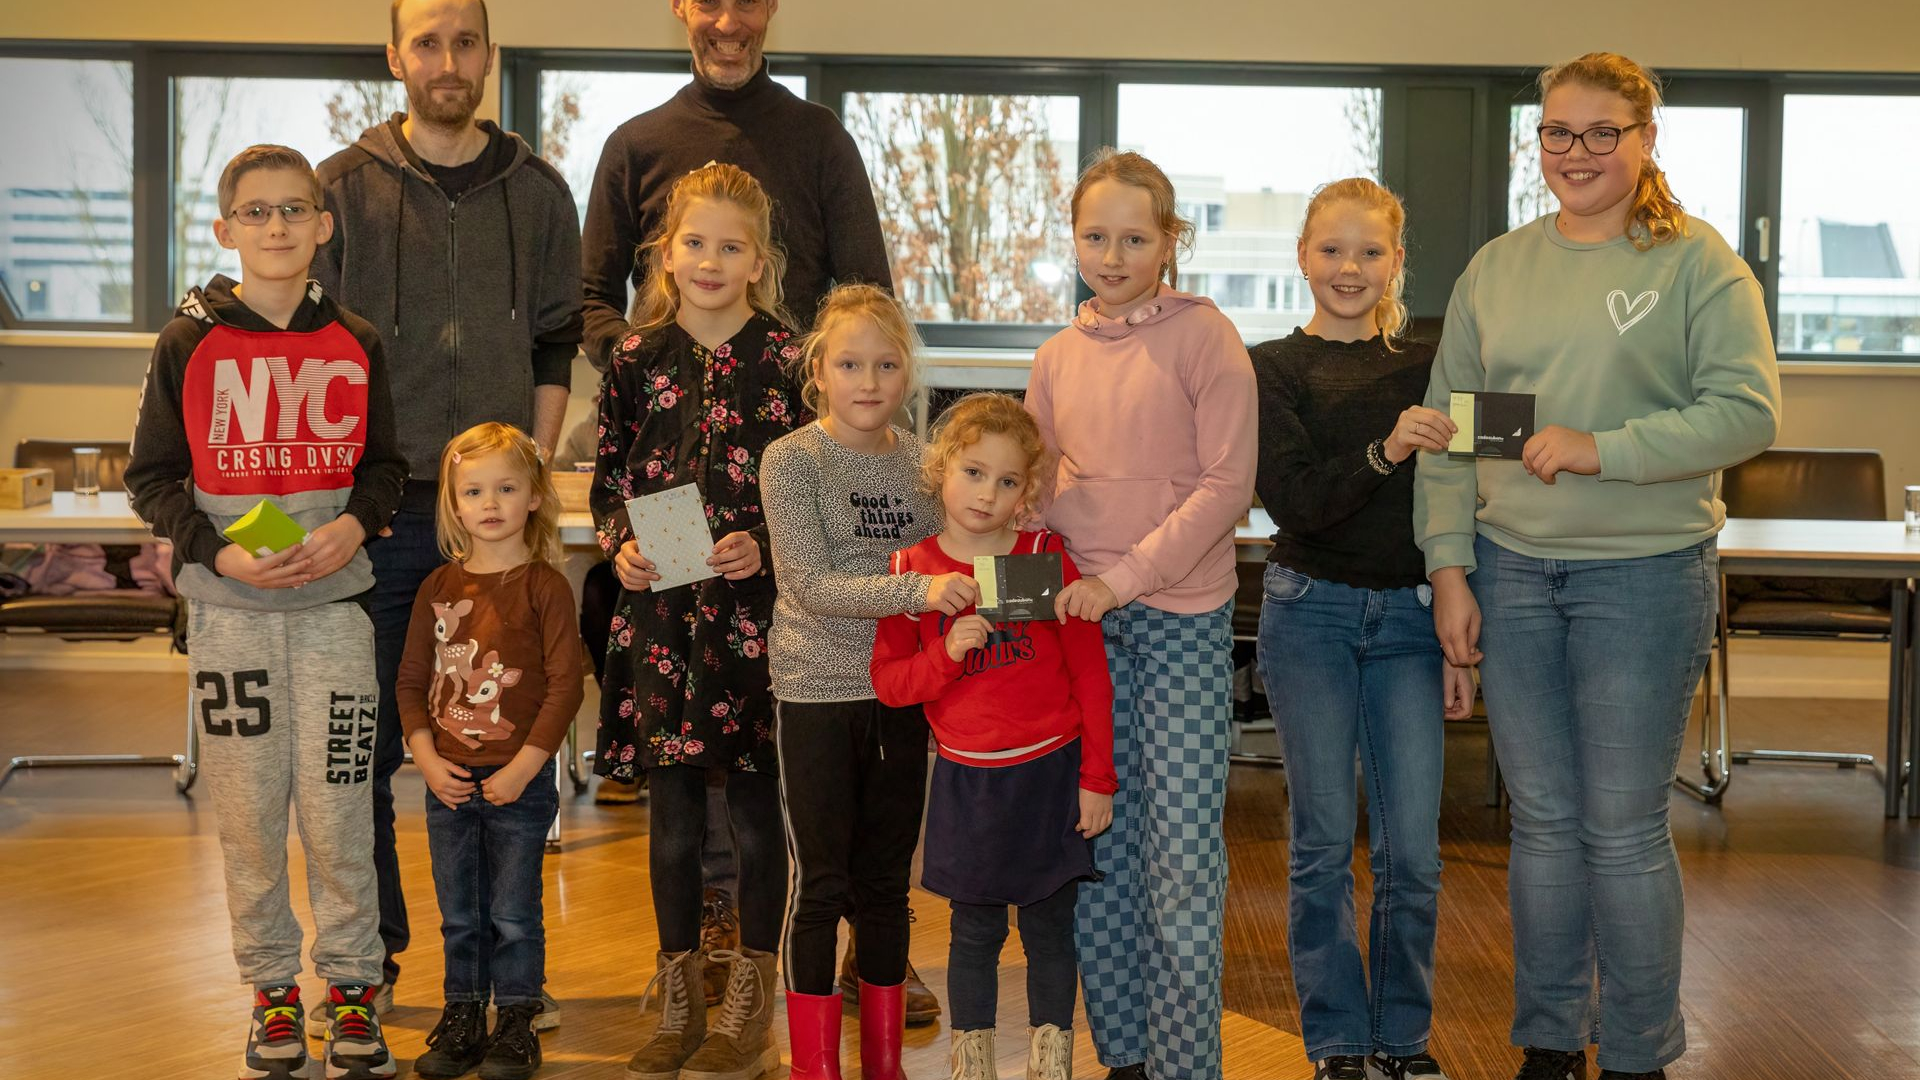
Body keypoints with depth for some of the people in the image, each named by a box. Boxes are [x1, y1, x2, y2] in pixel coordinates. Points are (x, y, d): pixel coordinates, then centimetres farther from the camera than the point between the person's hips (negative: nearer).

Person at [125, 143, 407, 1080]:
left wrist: (352, 527, -8)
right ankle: (272, 987, 19)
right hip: (228, 606, 0)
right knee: (247, 805, 5)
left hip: (334, 599, 0)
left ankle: (352, 984, 15)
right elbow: (150, 476, 4)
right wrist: (220, 552, -10)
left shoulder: (354, 344, 5)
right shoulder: (190, 342, 1)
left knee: (338, 801, 0)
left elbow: (385, 466, 12)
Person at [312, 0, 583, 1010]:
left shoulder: (537, 191, 8)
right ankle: (370, 955, 15)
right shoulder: (344, 188, 3)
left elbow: (555, 348, 11)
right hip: (375, 509, -1)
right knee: (367, 740, 3)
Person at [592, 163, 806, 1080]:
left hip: (755, 609, -2)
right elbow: (610, 479, 12)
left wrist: (765, 547, -14)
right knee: (671, 813, 9)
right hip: (659, 611, 2)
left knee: (757, 810, 4)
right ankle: (679, 1001, 21)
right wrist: (620, 545, -5)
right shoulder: (638, 358, 6)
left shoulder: (787, 359, -1)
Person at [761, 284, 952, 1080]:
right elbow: (811, 586, -18)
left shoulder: (920, 460, 4)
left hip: (903, 694, 4)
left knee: (888, 883, 13)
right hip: (818, 694, -4)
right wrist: (918, 590, -28)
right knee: (821, 886, 3)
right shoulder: (792, 461, -9)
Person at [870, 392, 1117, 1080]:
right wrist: (946, 654, -18)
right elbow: (888, 683, 0)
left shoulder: (1047, 557, -6)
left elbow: (1090, 673, -3)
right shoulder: (912, 570, -2)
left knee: (1049, 932, 9)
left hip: (1049, 773, -1)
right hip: (966, 782, 1)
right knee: (974, 934, 11)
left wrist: (1096, 778, -3)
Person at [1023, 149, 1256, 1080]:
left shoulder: (1203, 336, -5)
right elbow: (1031, 486, 17)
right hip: (1082, 618, 5)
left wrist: (1128, 577, -15)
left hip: (1181, 617, -4)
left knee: (1183, 848, -4)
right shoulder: (1058, 357, 10)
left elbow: (1228, 483, -10)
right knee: (1094, 841, 8)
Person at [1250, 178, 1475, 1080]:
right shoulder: (1271, 370, 0)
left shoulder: (1426, 368, 6)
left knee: (1411, 848, 0)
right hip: (1310, 612, -1)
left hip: (1408, 617, 2)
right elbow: (1294, 500, -12)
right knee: (1324, 842, 3)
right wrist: (1384, 453, -27)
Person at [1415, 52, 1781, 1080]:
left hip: (1644, 573, -3)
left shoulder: (1694, 261, -3)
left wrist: (1602, 449, -19)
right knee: (1542, 820, 10)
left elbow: (1748, 410, -11)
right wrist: (1448, 566, 1)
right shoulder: (1496, 268, 9)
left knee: (1623, 831, 1)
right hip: (1511, 572, 4)